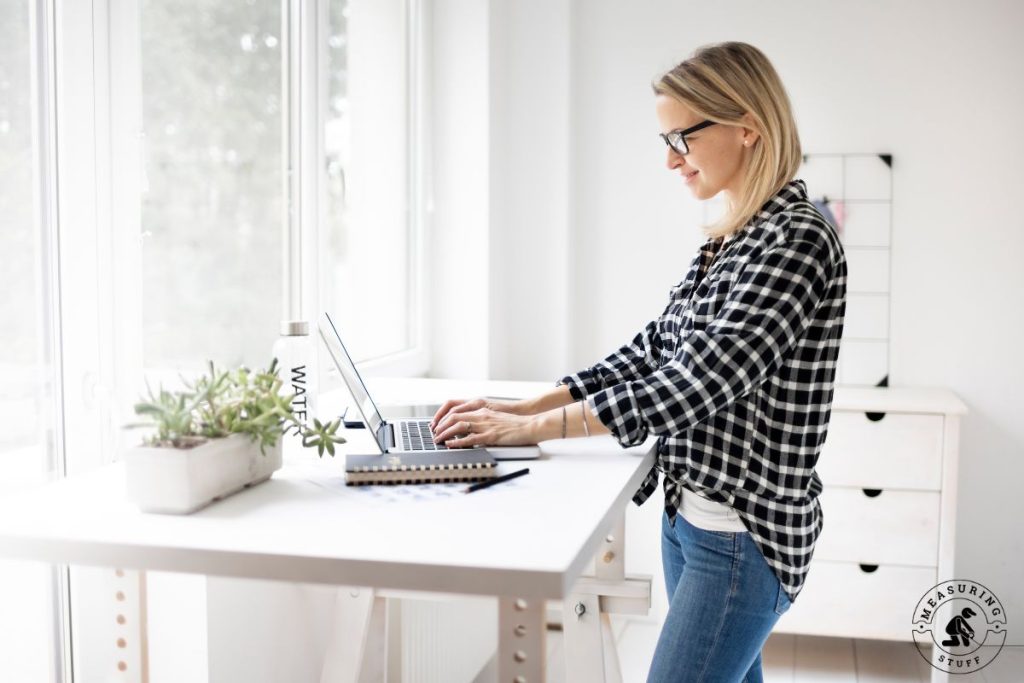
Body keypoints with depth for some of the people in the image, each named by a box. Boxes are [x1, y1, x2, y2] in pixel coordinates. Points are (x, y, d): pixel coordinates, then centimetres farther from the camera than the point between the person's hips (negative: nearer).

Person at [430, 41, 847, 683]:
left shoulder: (797, 238, -18)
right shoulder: (731, 238, 10)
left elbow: (696, 381, -25)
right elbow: (654, 349, 12)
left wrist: (533, 428, -20)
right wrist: (522, 405, 3)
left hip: (745, 533, -9)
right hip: (690, 512, 9)